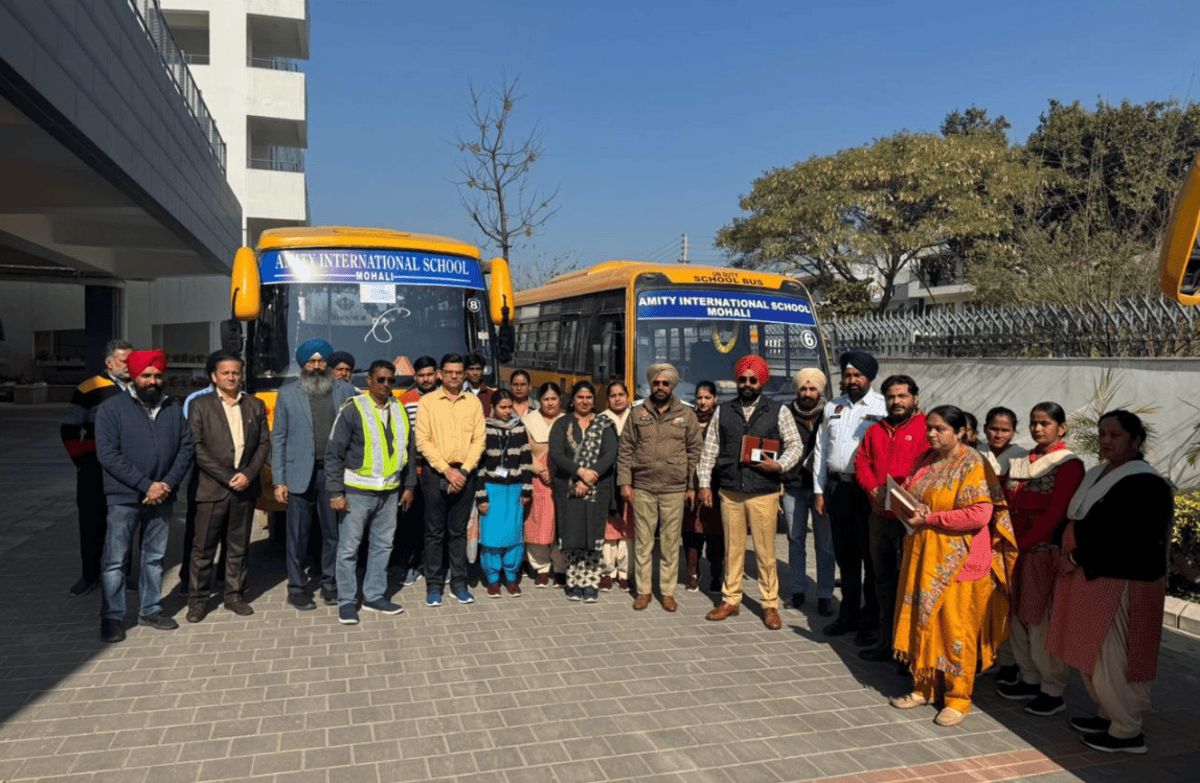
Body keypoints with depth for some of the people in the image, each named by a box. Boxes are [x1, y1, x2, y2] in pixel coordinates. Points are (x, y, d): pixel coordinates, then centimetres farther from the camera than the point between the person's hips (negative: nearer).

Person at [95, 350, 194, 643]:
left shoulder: (174, 408, 7)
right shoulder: (112, 408, -4)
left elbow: (186, 448, 5)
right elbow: (108, 454, -11)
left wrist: (168, 484, -9)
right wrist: (146, 485, -16)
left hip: (163, 497, 4)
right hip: (125, 498, -4)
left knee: (155, 557, 13)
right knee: (115, 560, 1)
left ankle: (150, 609, 24)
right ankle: (112, 617, 13)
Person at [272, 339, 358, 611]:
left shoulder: (345, 391, 6)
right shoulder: (287, 393, 5)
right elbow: (278, 438, 5)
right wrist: (279, 480, -1)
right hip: (300, 474, -1)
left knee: (334, 532, 8)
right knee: (298, 534, 5)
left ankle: (330, 584, 22)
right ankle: (297, 587, 19)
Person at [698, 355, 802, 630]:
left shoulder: (778, 412, 4)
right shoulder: (723, 412, 10)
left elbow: (795, 445, 5)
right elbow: (710, 449, 11)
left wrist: (779, 465, -12)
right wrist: (705, 483, 6)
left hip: (764, 493, -2)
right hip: (730, 492, 2)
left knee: (766, 551, 2)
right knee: (733, 548, 10)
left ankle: (770, 605, 14)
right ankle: (730, 600, 21)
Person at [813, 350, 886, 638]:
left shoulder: (883, 406, -3)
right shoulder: (833, 407, 14)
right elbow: (821, 449, 17)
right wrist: (819, 491, 13)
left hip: (868, 489, -5)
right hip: (837, 486, 5)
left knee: (870, 552, 4)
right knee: (844, 553, 13)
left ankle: (872, 615, 19)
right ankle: (848, 613, 24)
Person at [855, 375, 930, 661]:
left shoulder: (925, 428, -5)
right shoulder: (875, 430, 16)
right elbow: (861, 462, 11)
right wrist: (873, 490, -6)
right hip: (880, 516, 7)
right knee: (884, 577, 15)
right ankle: (886, 639, 27)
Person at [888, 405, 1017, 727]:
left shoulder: (972, 465, -13)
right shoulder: (927, 459, 9)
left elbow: (979, 515, -22)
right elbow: (912, 496, 20)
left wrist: (929, 519, -17)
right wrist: (911, 511, -4)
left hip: (957, 560, -7)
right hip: (923, 555, 7)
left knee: (955, 628, 2)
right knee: (922, 622, 12)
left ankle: (958, 697, 17)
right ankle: (923, 687, 26)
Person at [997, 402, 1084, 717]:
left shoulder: (1069, 463, -9)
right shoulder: (1024, 460, 13)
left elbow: (1055, 513, -16)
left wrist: (1021, 542, -16)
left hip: (1047, 551, -7)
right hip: (1019, 549, 7)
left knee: (1042, 620, -2)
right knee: (1019, 616, 13)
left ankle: (1053, 691, 11)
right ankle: (1030, 680, 28)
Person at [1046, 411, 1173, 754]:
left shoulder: (1144, 484, -18)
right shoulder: (1098, 474, 10)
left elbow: (1121, 539, -24)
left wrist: (1075, 559, -17)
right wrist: (1071, 557, 4)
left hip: (1120, 584, -9)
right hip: (1091, 578, 9)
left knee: (1111, 656, 0)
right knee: (1093, 653, 17)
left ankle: (1127, 733, 16)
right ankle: (1109, 714, 33)